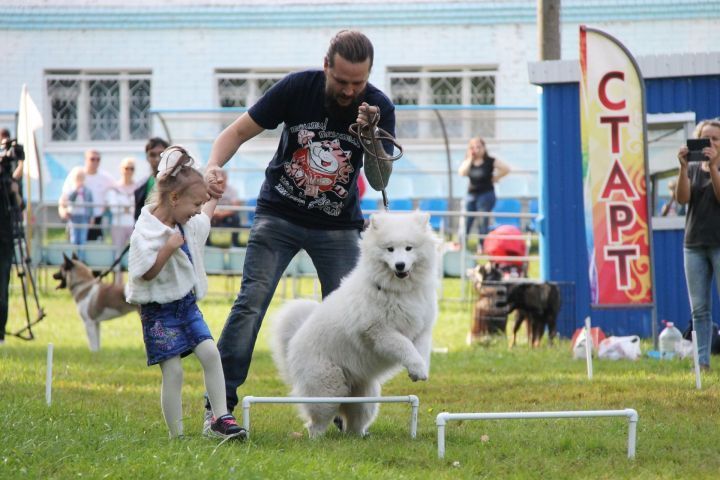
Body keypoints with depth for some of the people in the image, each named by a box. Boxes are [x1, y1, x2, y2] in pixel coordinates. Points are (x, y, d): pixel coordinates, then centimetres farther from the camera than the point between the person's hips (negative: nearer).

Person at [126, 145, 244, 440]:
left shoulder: (188, 224, 7)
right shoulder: (146, 231, -19)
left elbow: (206, 219, 33)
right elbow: (145, 273, -23)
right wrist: (169, 247, -29)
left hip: (186, 303, 7)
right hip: (159, 310, -7)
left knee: (209, 352, -7)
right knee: (173, 371, -8)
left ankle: (220, 418, -1)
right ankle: (176, 435, -2)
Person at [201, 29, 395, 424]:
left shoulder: (378, 107, -13)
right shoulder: (297, 88, -16)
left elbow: (380, 180, -13)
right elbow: (239, 131, -9)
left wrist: (371, 136, -31)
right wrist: (212, 167, -28)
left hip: (338, 225, 2)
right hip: (279, 215, -2)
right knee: (252, 300, -16)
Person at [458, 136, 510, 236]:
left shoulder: (490, 161, -5)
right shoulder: (468, 161, 6)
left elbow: (506, 169, -9)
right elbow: (462, 173, -12)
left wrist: (495, 177, -3)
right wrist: (470, 159, -11)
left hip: (486, 194, -4)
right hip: (471, 194, 4)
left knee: (483, 224, -4)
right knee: (465, 224, -1)